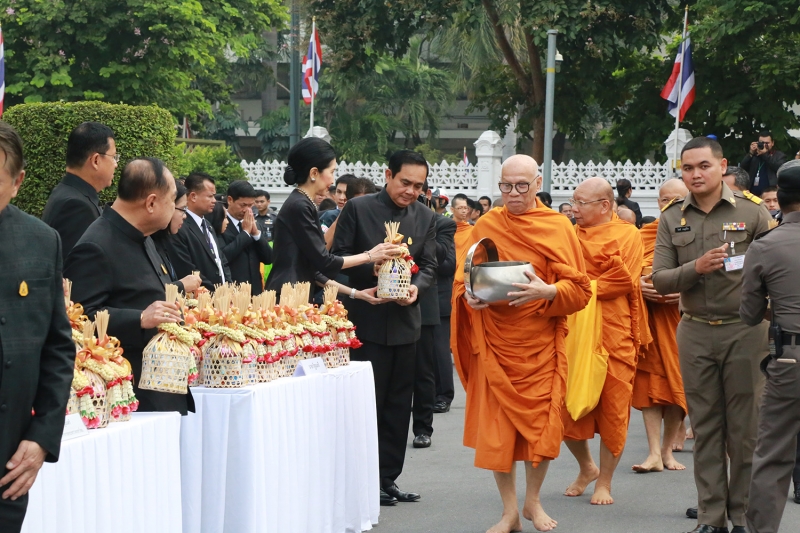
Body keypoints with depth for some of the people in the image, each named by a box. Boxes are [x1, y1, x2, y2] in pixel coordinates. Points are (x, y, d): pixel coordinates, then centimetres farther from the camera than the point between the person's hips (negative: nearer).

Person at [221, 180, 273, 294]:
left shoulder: (252, 224, 14)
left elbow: (268, 259, 10)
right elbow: (223, 257, -21)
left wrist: (256, 232, -4)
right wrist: (245, 232, -12)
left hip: (255, 292, 6)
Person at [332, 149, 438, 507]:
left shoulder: (425, 217, 8)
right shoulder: (358, 209, -5)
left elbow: (429, 265, 7)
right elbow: (338, 258, -5)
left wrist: (416, 286, -13)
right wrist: (372, 266, -21)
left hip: (405, 320, 5)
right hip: (368, 319, -5)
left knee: (399, 404, 9)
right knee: (369, 401, -1)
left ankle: (388, 477, 17)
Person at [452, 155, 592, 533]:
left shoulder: (557, 228, -2)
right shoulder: (485, 226, 5)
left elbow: (579, 290, -5)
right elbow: (462, 279, 10)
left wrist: (546, 292, -24)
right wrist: (469, 296, -12)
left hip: (540, 344, -1)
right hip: (494, 343, 1)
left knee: (541, 424, 1)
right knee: (495, 427, 0)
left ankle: (533, 501, 24)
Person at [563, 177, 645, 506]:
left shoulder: (627, 236, 0)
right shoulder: (570, 234, 13)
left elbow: (622, 280, -12)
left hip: (612, 334, -4)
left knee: (612, 408, 1)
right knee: (566, 407, 3)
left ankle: (604, 482, 14)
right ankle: (586, 468, 27)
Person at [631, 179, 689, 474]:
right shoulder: (642, 236, 8)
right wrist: (638, 284, -12)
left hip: (682, 317, -1)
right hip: (648, 316, 1)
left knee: (678, 381, 2)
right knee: (651, 380, -3)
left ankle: (668, 449, 15)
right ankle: (654, 453, -5)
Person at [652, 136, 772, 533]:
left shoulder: (752, 212, -2)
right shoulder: (672, 220, 7)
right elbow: (659, 280, 2)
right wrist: (696, 268, -16)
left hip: (745, 330, -3)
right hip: (695, 332, 3)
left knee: (745, 426, 2)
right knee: (706, 427, 7)